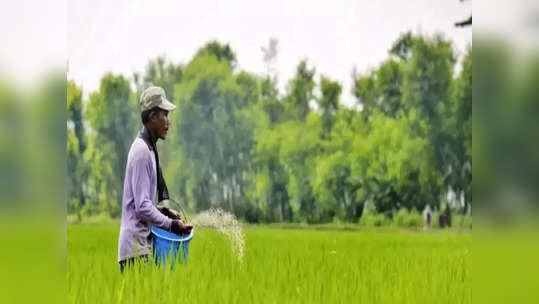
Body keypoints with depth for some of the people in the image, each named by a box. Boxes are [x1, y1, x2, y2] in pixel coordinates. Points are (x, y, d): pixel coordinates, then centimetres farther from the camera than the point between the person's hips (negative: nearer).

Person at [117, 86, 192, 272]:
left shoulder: (149, 149, 14)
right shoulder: (141, 151, -15)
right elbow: (142, 206, -20)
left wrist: (163, 211, 9)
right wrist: (171, 224, -18)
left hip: (144, 242, 9)